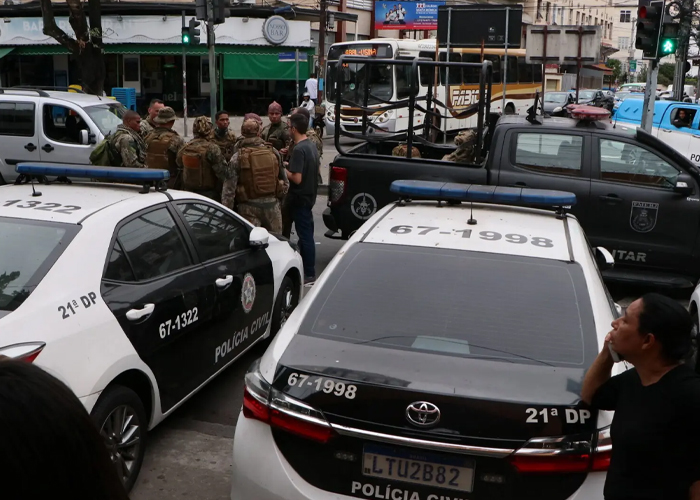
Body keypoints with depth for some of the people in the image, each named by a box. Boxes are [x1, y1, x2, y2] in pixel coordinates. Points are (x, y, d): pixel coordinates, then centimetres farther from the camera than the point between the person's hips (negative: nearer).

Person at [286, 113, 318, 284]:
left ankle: (309, 275, 1)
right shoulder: (311, 146, 8)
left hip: (300, 198, -10)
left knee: (304, 235, -4)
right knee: (306, 233, 18)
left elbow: (296, 178, -26)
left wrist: (284, 170, -9)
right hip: (309, 195, 10)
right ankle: (304, 268, 30)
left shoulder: (299, 150, -21)